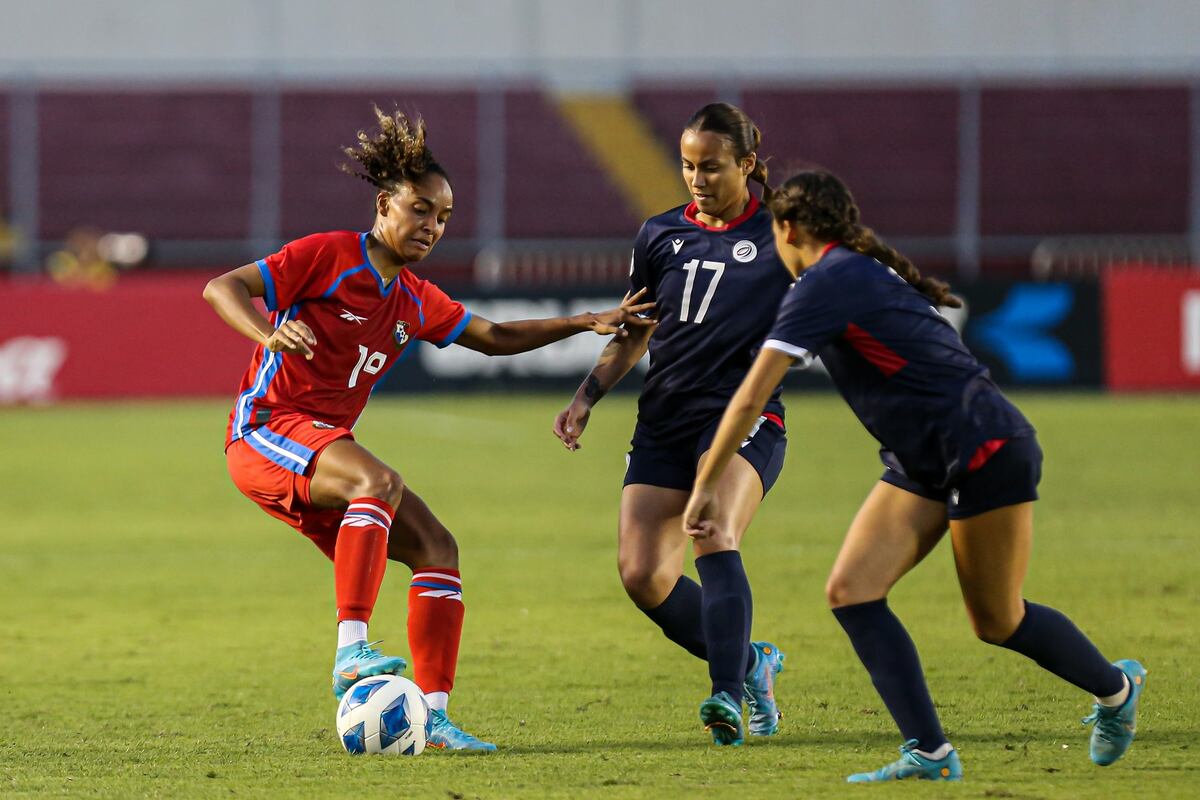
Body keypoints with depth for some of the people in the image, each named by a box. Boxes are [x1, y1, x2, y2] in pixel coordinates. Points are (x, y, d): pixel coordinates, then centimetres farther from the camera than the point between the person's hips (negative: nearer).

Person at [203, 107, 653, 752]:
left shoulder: (416, 301, 15)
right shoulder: (329, 256, -7)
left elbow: (493, 337, 26)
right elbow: (222, 287, -12)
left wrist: (585, 323, 18)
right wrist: (268, 334, -32)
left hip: (324, 447, 8)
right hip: (266, 430, -8)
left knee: (435, 548, -3)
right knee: (379, 481, -35)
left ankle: (432, 716, -6)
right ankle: (352, 649, -42)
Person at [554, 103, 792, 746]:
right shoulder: (660, 236, 12)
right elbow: (633, 336, 20)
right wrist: (587, 396, 8)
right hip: (664, 424, 5)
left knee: (713, 536, -31)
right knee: (642, 576, -8)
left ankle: (728, 696, -40)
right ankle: (750, 663, 15)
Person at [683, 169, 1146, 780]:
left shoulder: (825, 284, -17)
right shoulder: (861, 273, 12)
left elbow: (751, 397, -20)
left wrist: (706, 486, -14)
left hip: (985, 451, -10)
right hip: (924, 465, 10)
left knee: (996, 622, 4)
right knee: (851, 592, -5)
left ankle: (1116, 689, 30)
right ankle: (928, 753, -6)